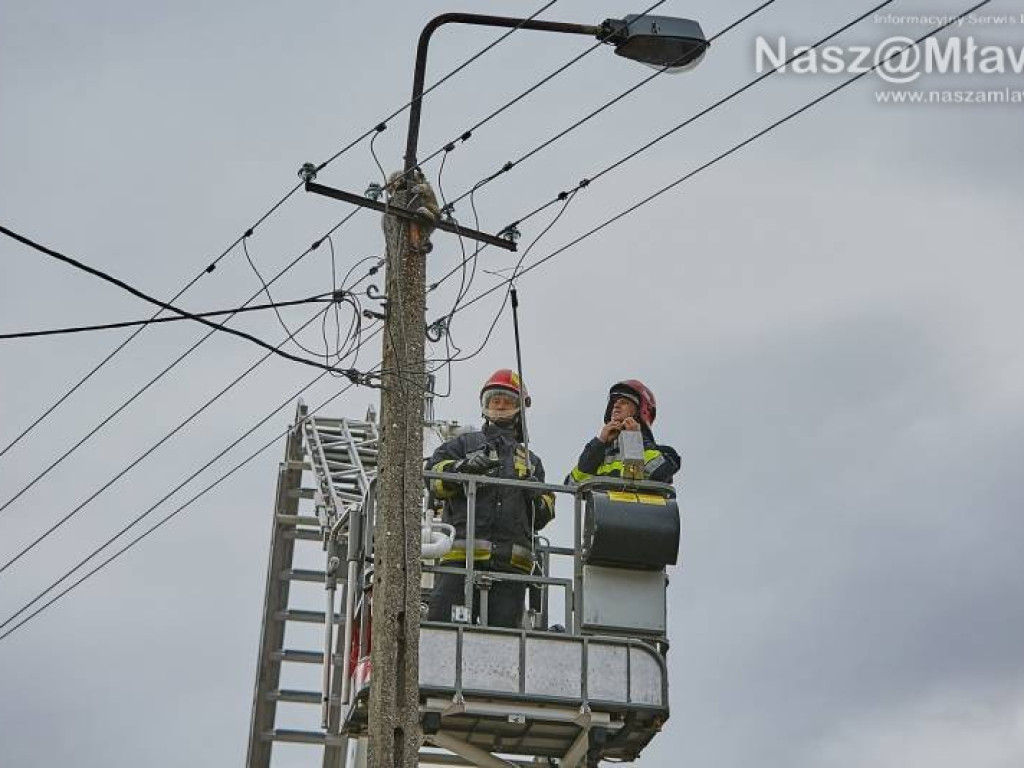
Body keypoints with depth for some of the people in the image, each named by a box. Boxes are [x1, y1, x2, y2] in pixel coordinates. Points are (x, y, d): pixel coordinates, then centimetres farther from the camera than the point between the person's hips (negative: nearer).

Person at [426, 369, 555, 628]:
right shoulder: (465, 444, 22)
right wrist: (465, 467, -13)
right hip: (461, 554, -3)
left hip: (511, 560, 3)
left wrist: (537, 496, 0)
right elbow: (433, 475, 5)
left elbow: (542, 518, 23)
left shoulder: (530, 460, 29)